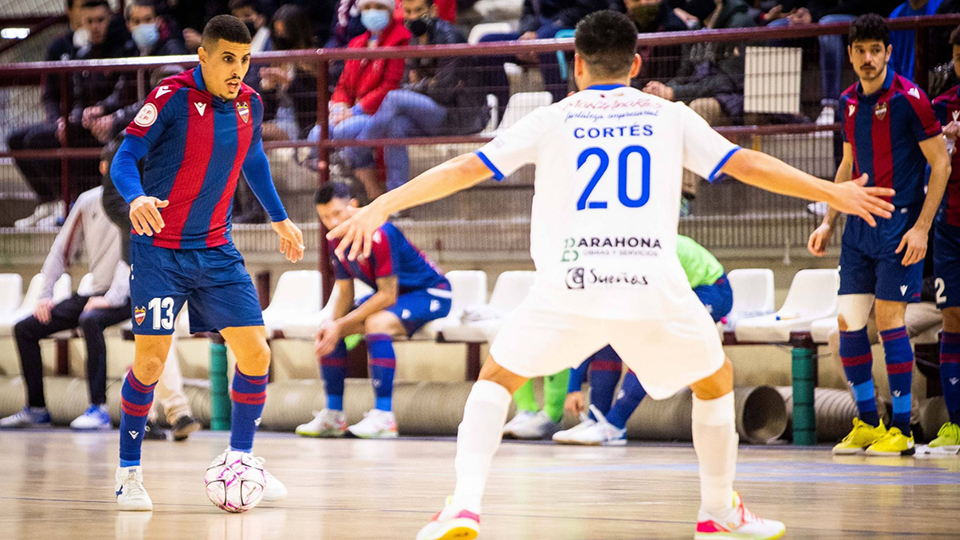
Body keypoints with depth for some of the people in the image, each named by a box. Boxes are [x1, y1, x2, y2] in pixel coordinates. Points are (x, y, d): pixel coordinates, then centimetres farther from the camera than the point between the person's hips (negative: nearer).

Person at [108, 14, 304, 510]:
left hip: (216, 251, 5)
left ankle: (241, 460, 16)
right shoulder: (172, 97, -14)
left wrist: (279, 217, 28)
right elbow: (124, 159, -15)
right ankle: (129, 472, 10)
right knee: (150, 361, -8)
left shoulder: (248, 103, 3)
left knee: (255, 354, -2)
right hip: (159, 250, -5)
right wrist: (136, 198, -35)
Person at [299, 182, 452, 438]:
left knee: (376, 323, -35)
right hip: (390, 294, 9)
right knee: (327, 331, -1)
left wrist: (341, 325, -27)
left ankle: (384, 417, -34)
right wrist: (333, 324, -19)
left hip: (431, 293, -9)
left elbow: (387, 295, -28)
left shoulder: (378, 234, -29)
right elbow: (345, 294, 2)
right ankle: (333, 416, 4)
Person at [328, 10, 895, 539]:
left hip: (570, 283, 0)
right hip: (654, 283, 0)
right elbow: (746, 164, 16)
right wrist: (833, 193, 26)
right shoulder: (669, 117, 16)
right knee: (717, 380, 26)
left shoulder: (554, 119, 14)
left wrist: (381, 207, 17)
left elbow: (464, 170, 12)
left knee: (497, 377, 19)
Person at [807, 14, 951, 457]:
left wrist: (922, 227, -15)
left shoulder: (907, 98, -10)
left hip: (898, 223, -7)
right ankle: (867, 423, 14)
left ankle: (901, 429, -2)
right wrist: (829, 222, 17)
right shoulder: (849, 101, 11)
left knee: (889, 318, -9)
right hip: (859, 224, 7)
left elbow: (940, 164, -9)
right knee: (848, 321, 3)